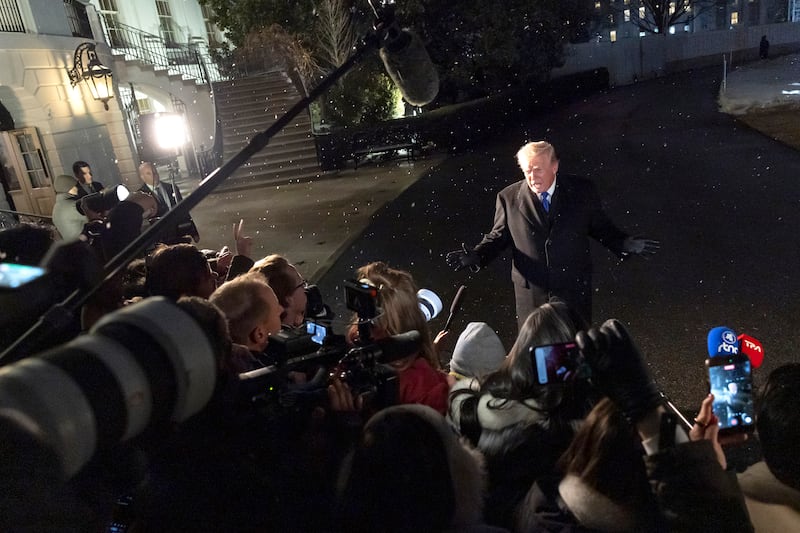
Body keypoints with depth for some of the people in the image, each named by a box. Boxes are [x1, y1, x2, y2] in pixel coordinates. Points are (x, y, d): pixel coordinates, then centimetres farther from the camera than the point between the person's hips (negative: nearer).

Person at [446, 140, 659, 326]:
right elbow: (499, 236, -1)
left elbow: (600, 227, 3)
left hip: (574, 290, 1)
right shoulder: (509, 198, -9)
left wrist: (625, 244, -14)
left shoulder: (582, 191, -8)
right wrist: (476, 256, -17)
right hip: (532, 292, 0)